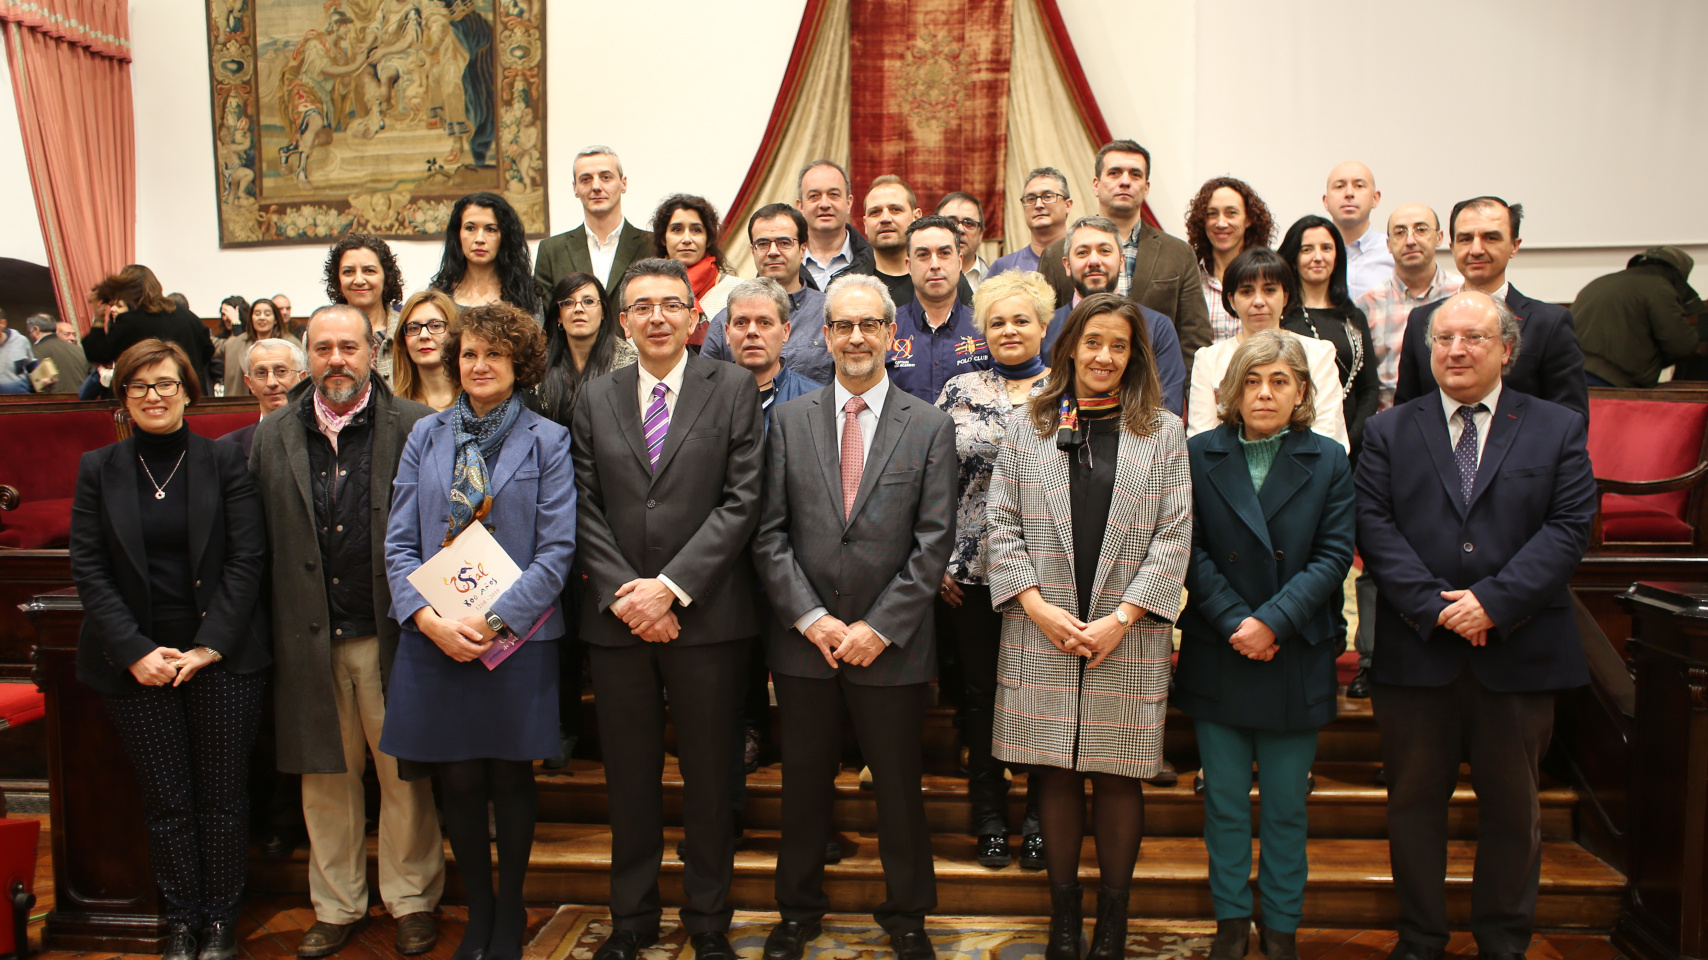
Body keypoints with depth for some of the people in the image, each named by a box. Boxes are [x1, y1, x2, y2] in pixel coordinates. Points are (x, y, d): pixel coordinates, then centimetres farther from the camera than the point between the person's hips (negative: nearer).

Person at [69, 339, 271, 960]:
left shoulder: (225, 462, -1)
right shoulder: (98, 470, 5)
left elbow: (248, 558, -5)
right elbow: (88, 570, 1)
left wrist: (210, 645, -11)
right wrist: (136, 651, -9)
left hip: (221, 657, -1)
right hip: (138, 663, 2)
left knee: (221, 794, 6)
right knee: (165, 799, 8)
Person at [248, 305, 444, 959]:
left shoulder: (415, 428, -3)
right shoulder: (271, 438, 8)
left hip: (391, 635, -3)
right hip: (310, 640, 3)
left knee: (404, 776, 7)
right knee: (325, 778, 14)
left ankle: (412, 900, 25)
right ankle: (337, 906, 30)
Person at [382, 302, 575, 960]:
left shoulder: (548, 442, 0)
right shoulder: (426, 436, 8)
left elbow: (556, 552, -7)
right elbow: (399, 542, 4)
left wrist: (491, 622, -15)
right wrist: (431, 620, -11)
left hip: (518, 637, -2)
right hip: (435, 638, 2)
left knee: (510, 778, 9)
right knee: (458, 781, 9)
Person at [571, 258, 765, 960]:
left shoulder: (734, 389, 1)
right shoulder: (595, 399, 9)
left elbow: (742, 500, -7)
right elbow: (586, 509, 4)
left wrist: (672, 585, -14)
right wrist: (623, 594, -9)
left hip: (705, 616, -2)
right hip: (616, 619, 3)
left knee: (709, 778, 8)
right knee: (629, 778, 13)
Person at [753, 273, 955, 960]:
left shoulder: (930, 427, 1)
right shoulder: (788, 419, 4)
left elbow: (934, 541, -4)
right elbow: (770, 533, 0)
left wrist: (880, 627, -11)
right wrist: (811, 618, -9)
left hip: (891, 645, -1)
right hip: (803, 640, 1)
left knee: (898, 787, 12)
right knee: (804, 783, 14)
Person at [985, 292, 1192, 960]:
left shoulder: (1163, 432, 5)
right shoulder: (1027, 429, 8)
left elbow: (1174, 536, -1)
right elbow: (1001, 526, 4)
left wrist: (1121, 618, -10)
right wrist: (1036, 606, -8)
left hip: (1129, 638, -1)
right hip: (1042, 635, 1)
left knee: (1118, 775, 6)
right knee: (1055, 773, 8)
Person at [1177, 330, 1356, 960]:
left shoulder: (1328, 461, 2)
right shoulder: (1199, 456, 1)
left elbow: (1334, 555, -4)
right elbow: (1191, 552, -3)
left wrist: (1273, 621, -14)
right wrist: (1235, 623, -13)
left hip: (1295, 658, 0)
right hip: (1218, 656, 0)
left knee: (1286, 807, 10)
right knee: (1225, 802, 9)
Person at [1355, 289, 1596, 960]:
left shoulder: (1559, 429, 5)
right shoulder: (1388, 432, 6)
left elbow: (1570, 526, -5)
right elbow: (1374, 527, -3)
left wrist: (1493, 601, -16)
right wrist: (1435, 606, -15)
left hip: (1518, 652, 0)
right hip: (1415, 650, 0)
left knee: (1512, 806, 12)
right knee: (1414, 802, 10)